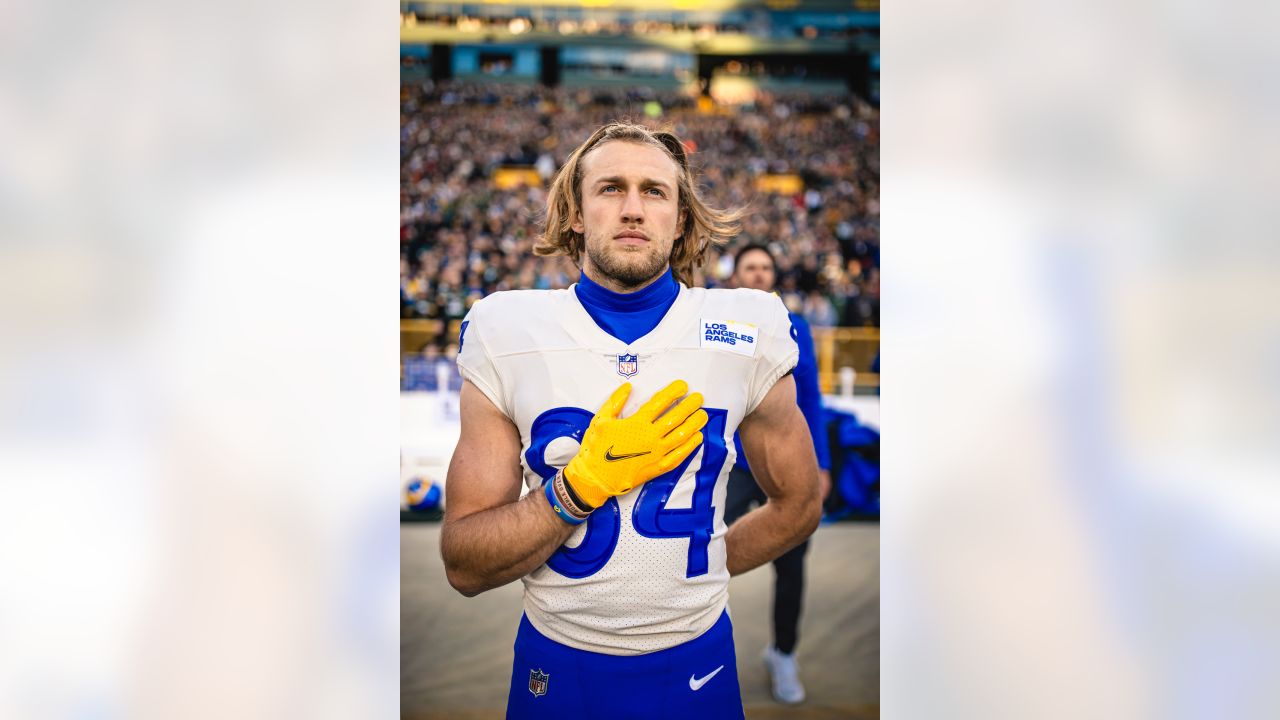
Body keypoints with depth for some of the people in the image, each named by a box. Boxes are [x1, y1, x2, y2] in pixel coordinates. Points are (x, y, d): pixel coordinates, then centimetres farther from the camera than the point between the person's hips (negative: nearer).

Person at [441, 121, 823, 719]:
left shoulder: (746, 333, -8)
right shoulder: (506, 334, -10)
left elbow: (798, 506, 6)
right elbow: (463, 567, -11)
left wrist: (691, 574, 3)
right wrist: (585, 482, -22)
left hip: (694, 664, 0)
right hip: (554, 665, 0)